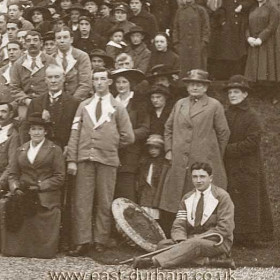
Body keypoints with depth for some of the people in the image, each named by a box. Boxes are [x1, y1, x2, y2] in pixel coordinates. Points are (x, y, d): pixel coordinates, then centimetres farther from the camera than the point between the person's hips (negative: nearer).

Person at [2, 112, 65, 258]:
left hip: (46, 201, -3)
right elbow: (12, 174, 16)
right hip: (23, 201, 3)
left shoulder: (54, 150, 6)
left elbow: (59, 177, 0)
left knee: (43, 251, -11)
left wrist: (40, 186, -11)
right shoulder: (21, 150, 18)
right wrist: (15, 187, -5)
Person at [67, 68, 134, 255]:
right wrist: (72, 160, -1)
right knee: (81, 201, -4)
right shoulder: (84, 106, 14)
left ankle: (101, 242, 7)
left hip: (107, 160, -1)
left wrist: (111, 147, 8)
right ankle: (82, 242, -3)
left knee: (105, 203, 1)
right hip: (85, 159, 1)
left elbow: (128, 137, 7)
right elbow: (75, 134, 7)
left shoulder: (117, 107, 9)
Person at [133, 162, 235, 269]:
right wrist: (181, 241, -18)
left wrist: (198, 238, -18)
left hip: (217, 242, -6)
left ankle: (153, 261, -51)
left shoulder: (222, 196, -3)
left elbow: (224, 229, -10)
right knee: (163, 244, -19)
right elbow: (178, 225, 6)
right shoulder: (187, 198, 14)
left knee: (194, 245, -39)